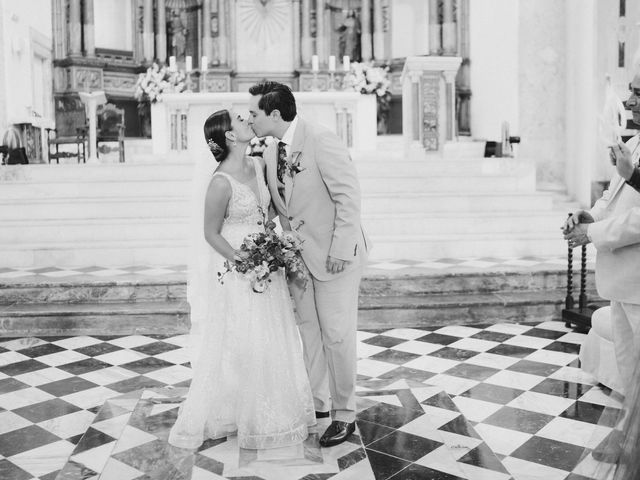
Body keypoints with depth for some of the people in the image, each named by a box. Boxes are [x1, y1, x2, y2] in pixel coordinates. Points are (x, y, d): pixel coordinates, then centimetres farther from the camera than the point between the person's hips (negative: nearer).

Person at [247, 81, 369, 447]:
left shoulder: (321, 141, -18)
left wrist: (340, 250, -22)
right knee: (309, 330, 16)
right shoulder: (271, 154, 5)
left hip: (335, 255, -7)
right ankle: (317, 403, 33)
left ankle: (344, 415, 17)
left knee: (337, 334, 0)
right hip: (298, 255, 8)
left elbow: (349, 196, -20)